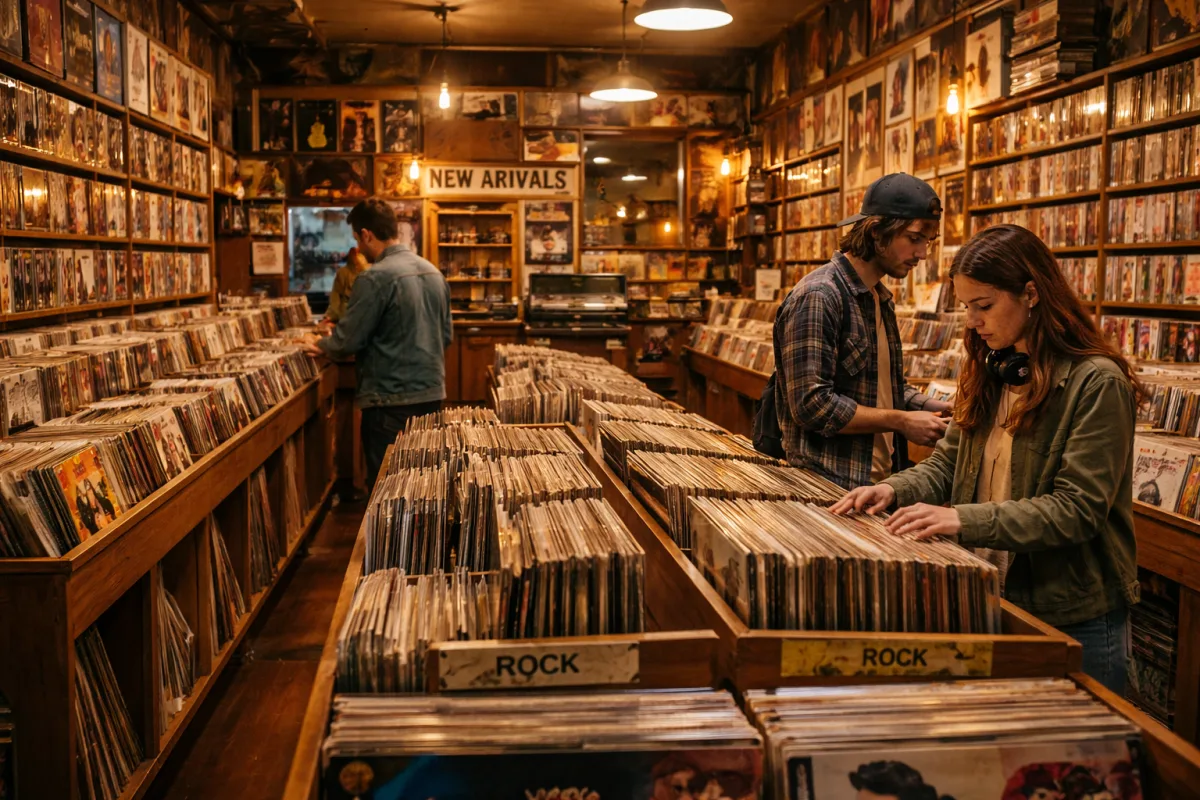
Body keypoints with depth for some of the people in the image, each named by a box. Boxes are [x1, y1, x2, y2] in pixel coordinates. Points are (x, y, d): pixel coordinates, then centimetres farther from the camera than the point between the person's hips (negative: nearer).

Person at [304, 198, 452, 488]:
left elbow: (347, 341, -12)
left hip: (392, 401, -8)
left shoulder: (376, 279, -16)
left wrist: (321, 345, 8)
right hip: (432, 395, 8)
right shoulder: (433, 272, 8)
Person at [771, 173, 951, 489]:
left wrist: (935, 408, 4)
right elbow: (812, 404, -24)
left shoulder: (881, 298, 13)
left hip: (881, 479, 9)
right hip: (829, 485, -9)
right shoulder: (818, 297, -17)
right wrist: (901, 421, -17)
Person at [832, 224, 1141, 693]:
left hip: (1073, 616, -6)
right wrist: (894, 490, -10)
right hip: (988, 598, 6)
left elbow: (1078, 509, -21)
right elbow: (949, 462, 10)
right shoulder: (991, 371, 6)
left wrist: (965, 520, -29)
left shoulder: (1096, 382, -16)